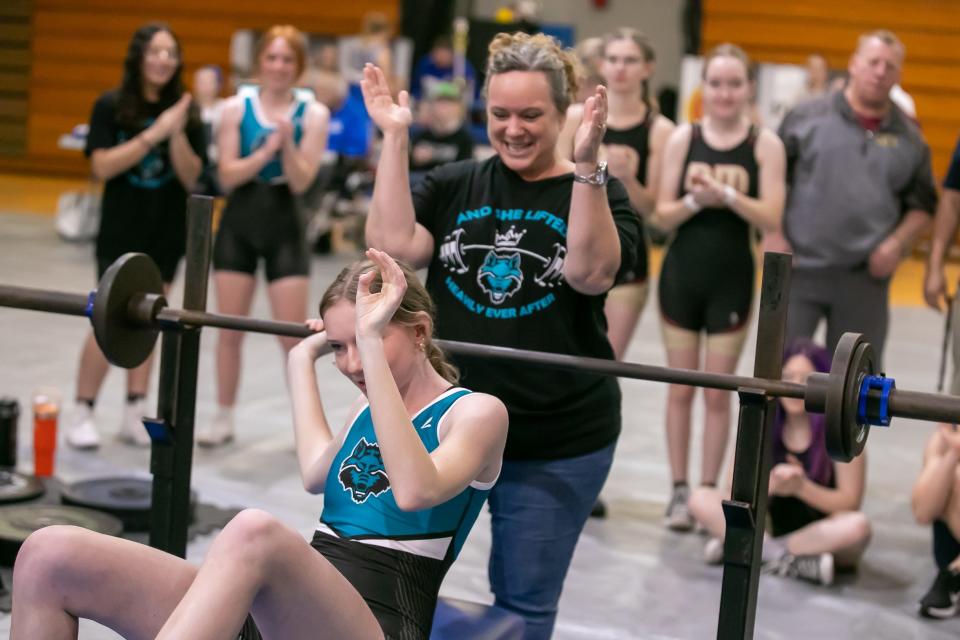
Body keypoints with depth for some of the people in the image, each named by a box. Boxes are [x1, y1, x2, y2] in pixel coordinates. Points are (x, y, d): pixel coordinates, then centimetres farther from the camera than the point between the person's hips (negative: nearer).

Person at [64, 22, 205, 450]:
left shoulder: (184, 112, 0)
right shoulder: (111, 106, -5)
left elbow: (191, 178, -3)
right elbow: (102, 166, -14)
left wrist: (177, 134, -20)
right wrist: (152, 134, -21)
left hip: (166, 233, 3)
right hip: (120, 231, -3)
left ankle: (135, 416, 15)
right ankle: (82, 413, 8)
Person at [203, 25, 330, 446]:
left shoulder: (313, 114, -3)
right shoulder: (236, 107, 0)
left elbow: (301, 183, -8)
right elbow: (227, 176, -6)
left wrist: (287, 143, -23)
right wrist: (267, 149, -19)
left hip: (284, 227, -2)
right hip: (238, 224, 2)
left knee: (294, 334, -1)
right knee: (229, 329, 7)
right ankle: (223, 418, 20)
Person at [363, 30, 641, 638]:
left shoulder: (596, 192, -1)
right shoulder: (453, 185, 5)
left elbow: (591, 273, -19)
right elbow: (392, 244, -10)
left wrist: (586, 163, -28)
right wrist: (396, 138, -12)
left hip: (557, 441, -2)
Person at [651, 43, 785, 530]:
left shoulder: (765, 144, -4)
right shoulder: (683, 138, 0)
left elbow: (771, 219, -11)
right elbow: (662, 216, -1)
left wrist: (726, 195, -24)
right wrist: (694, 200, -20)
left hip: (732, 278, -1)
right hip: (681, 273, 2)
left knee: (718, 392, 6)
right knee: (680, 388, 8)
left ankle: (708, 491, 16)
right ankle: (679, 490, 17)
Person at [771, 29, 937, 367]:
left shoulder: (909, 138, 8)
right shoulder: (806, 117, 1)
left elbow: (922, 205, 13)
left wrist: (897, 243, -3)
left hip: (866, 278, 2)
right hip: (800, 268, -2)